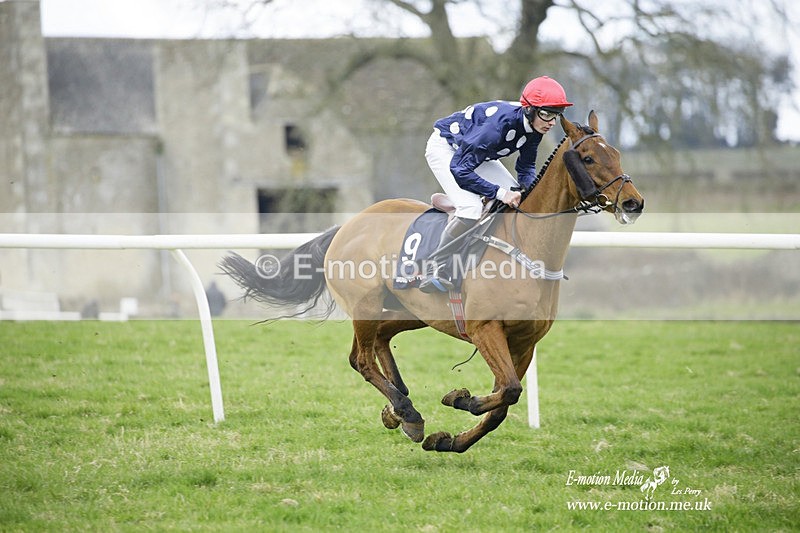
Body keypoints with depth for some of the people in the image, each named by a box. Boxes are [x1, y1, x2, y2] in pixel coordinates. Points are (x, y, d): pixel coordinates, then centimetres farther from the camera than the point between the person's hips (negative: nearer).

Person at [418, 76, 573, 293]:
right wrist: (500, 193, -39)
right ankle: (435, 273, -16)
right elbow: (459, 170, -37)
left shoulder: (534, 128, -16)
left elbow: (526, 167, 0)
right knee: (471, 208, -27)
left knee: (520, 199, -3)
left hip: (478, 153, 8)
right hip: (445, 147, -8)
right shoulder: (501, 123, -39)